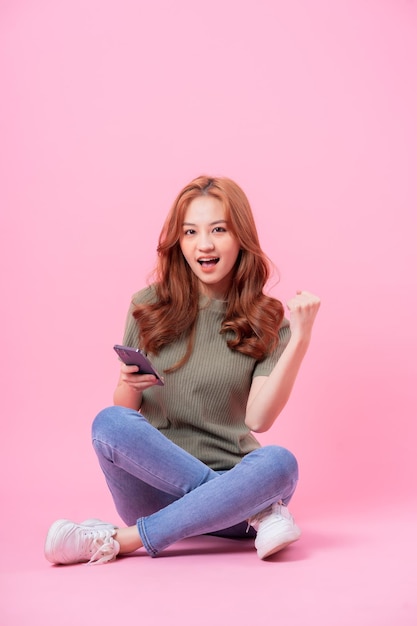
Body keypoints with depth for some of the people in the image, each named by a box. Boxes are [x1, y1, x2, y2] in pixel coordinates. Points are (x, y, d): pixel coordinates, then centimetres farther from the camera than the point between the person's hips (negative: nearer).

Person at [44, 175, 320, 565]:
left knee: (279, 462, -33)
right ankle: (256, 511, -23)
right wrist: (129, 386, -16)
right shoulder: (149, 307, 5)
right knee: (110, 422, -30)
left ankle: (120, 541, -25)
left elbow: (258, 419, -10)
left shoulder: (266, 320, 2)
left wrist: (300, 339, -18)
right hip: (156, 484, 1)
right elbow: (126, 413, 8)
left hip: (231, 474, 0)